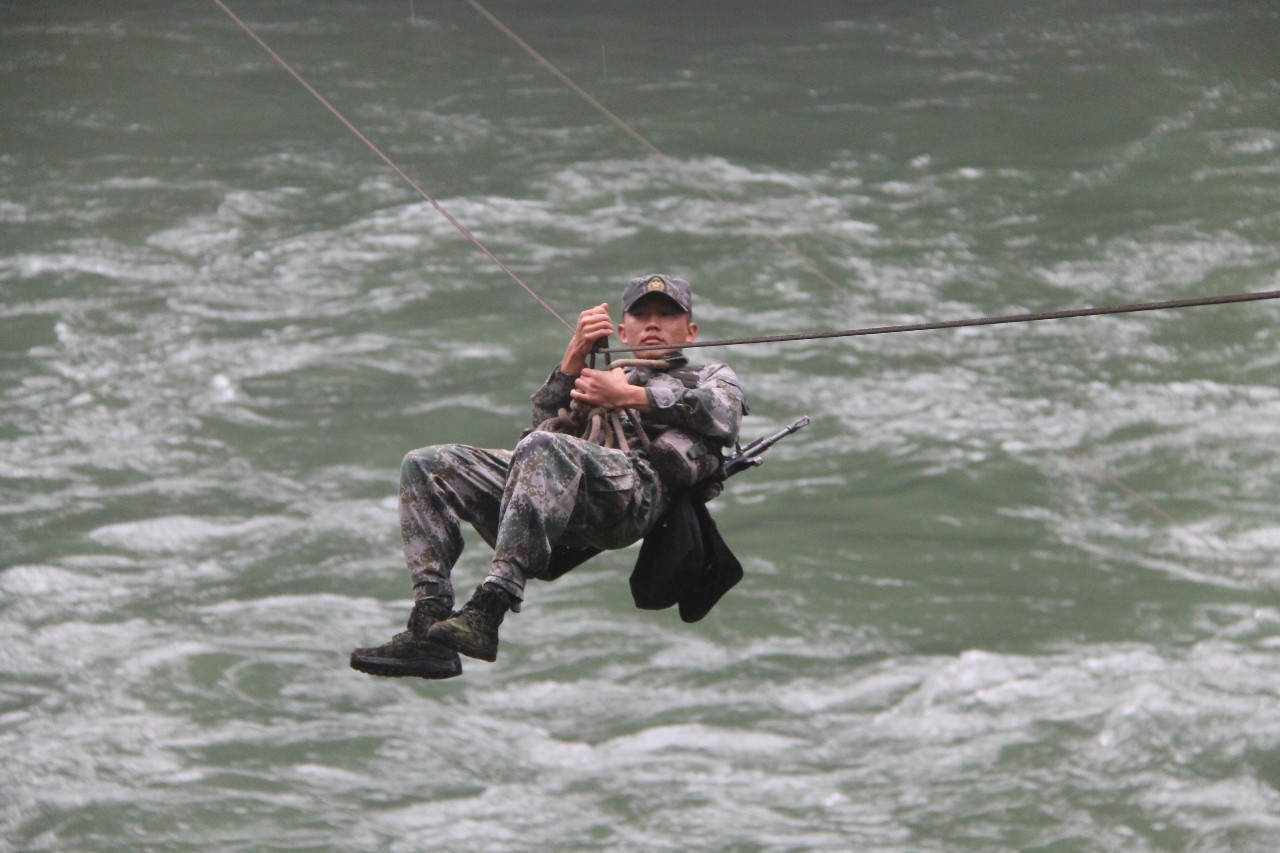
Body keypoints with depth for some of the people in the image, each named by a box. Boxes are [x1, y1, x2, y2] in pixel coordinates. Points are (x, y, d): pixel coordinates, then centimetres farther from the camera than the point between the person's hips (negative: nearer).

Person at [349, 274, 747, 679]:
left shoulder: (711, 377, 34)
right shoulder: (593, 377, 44)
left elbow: (723, 416, 7)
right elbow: (545, 420, 23)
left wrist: (629, 398, 4)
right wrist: (574, 356, 10)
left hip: (634, 483, -6)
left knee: (543, 449, -38)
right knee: (425, 466, -14)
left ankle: (485, 614, -48)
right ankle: (428, 624, -27)